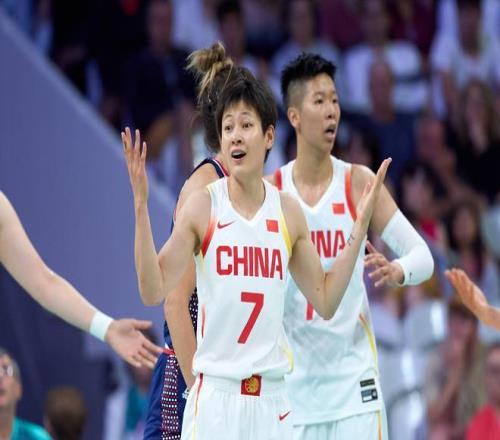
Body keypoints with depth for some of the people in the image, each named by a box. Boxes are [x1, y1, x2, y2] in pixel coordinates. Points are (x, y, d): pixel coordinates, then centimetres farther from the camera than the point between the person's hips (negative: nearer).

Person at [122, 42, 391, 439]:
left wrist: (361, 224, 9)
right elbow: (153, 290, -11)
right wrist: (141, 205, -18)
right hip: (216, 395, -3)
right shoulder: (203, 206, -3)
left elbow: (325, 301, 12)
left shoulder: (288, 212, 7)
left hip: (273, 397, 4)